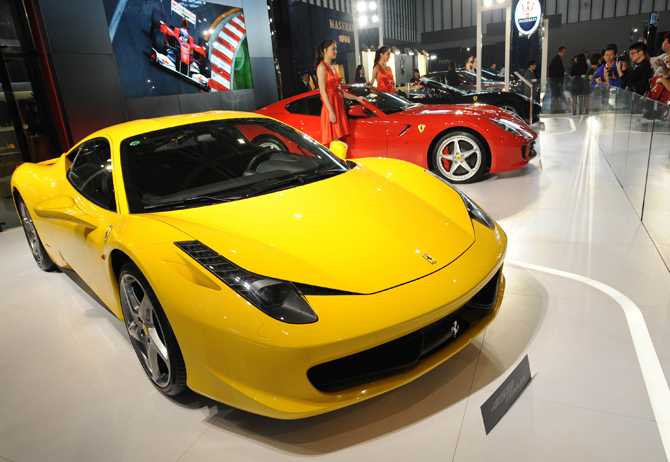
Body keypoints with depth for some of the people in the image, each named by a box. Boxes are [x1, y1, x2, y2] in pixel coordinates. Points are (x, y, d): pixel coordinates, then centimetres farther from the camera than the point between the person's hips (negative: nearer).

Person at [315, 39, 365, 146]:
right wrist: (331, 111, -21)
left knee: (339, 140, 4)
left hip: (339, 105, 9)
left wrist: (356, 98, 18)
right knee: (334, 142, -12)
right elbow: (323, 92, -14)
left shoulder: (333, 68, 20)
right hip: (330, 106, -9)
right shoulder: (322, 67, -6)